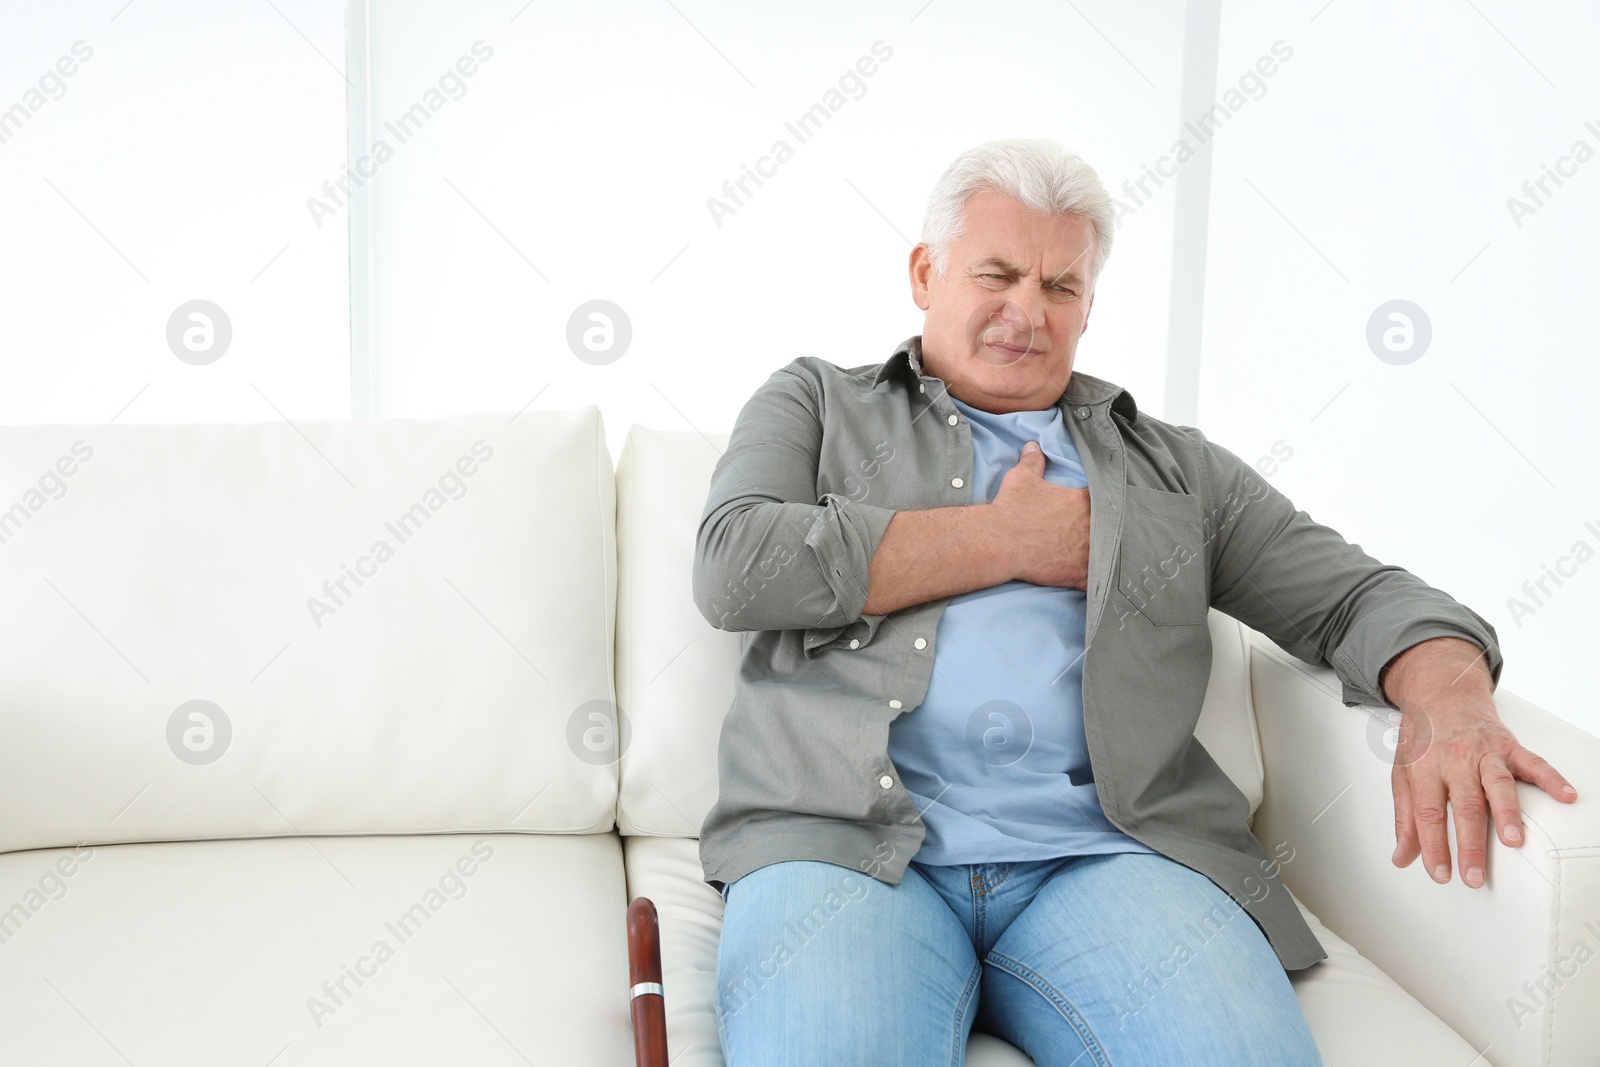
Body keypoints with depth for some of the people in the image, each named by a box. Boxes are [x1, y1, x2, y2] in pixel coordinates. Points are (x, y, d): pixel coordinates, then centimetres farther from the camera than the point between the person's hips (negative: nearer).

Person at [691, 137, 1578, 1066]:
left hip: (1104, 851, 2)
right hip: (847, 835, -1)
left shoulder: (1172, 466, 25)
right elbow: (735, 569, 0)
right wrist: (1009, 538, 4)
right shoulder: (816, 401, 20)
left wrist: (1450, 704, -6)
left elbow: (1360, 597, 20)